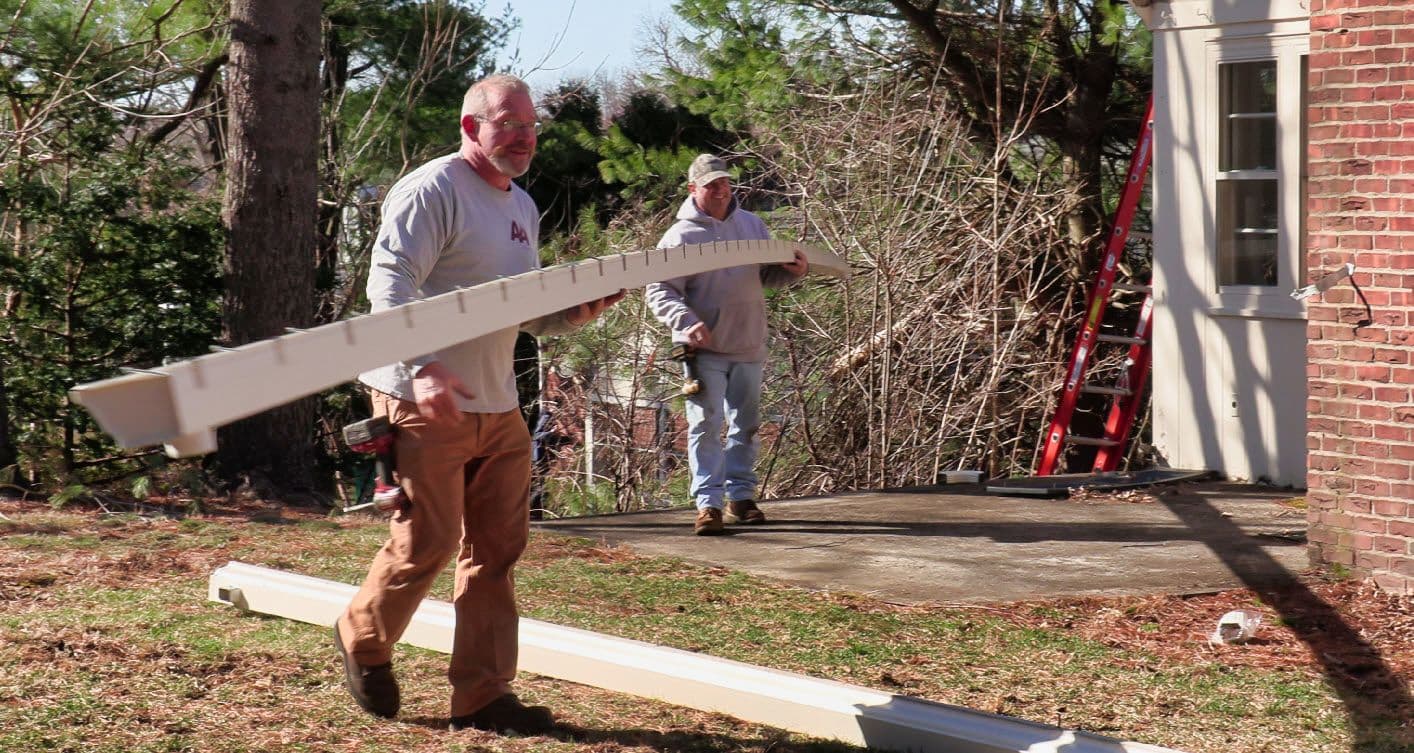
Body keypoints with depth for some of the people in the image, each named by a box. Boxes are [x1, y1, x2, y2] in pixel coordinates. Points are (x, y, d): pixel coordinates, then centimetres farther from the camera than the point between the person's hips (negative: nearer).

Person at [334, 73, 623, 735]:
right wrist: (421, 368, -31)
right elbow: (390, 286, -19)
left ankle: (482, 696, 13)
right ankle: (363, 641, 24)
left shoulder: (523, 208, 18)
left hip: (498, 408, 8)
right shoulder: (432, 190, -10)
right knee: (426, 544, -3)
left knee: (496, 551, 7)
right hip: (425, 404, -8)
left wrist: (573, 313, 4)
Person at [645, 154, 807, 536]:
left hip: (748, 346, 5)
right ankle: (708, 502, -7)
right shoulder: (681, 235, -7)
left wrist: (792, 272, -7)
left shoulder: (751, 224, 9)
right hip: (704, 350, -5)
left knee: (746, 425, 12)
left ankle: (741, 496, 22)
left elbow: (768, 275, 16)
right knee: (705, 425, -8)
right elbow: (659, 291, -11)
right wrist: (686, 322, -27)